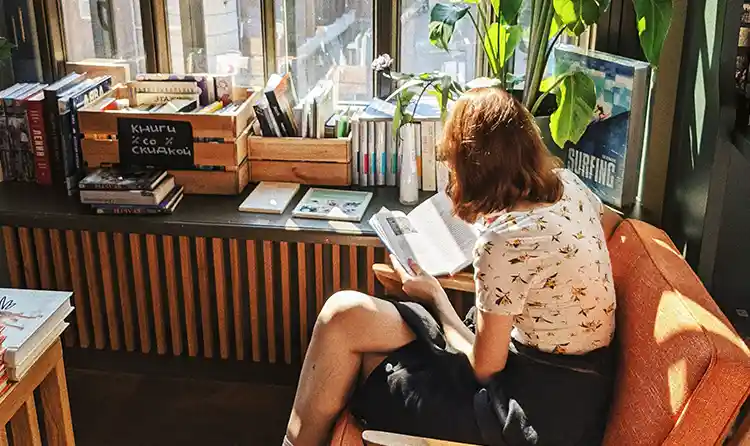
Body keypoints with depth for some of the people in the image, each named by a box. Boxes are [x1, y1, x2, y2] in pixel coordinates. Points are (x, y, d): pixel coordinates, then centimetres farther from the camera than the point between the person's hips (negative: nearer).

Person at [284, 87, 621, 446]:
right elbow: (609, 221, 22)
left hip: (542, 413, -9)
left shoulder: (505, 242, -26)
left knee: (344, 316, -10)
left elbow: (484, 367, -15)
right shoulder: (567, 183, -3)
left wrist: (436, 297, 0)